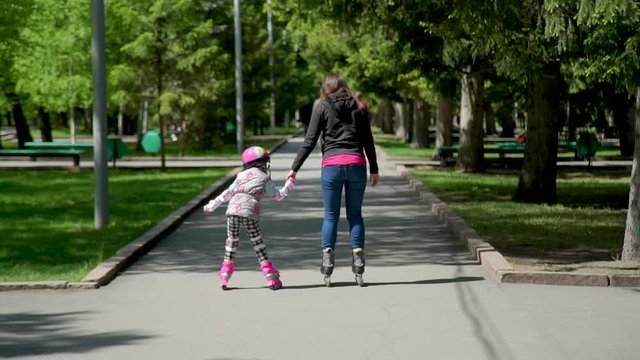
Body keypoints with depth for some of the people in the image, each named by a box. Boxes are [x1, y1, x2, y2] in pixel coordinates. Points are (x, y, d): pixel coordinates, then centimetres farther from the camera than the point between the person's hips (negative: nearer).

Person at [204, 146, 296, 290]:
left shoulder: (241, 176, 21)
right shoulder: (264, 178, 12)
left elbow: (227, 193, 22)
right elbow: (278, 195, 18)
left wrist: (212, 205, 31)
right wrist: (290, 183, 33)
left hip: (233, 210, 2)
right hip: (250, 213, -2)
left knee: (232, 241, 18)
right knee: (258, 243, 9)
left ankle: (225, 274, 15)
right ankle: (270, 276, 6)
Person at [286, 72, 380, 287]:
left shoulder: (322, 108, 4)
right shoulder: (357, 108, 12)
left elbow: (310, 141, -1)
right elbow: (368, 141, 12)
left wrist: (294, 168, 1)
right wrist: (374, 169, 20)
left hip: (332, 165, -2)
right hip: (357, 164, 2)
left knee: (331, 216, 5)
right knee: (355, 215, 8)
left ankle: (327, 262, -4)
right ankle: (358, 265, 1)